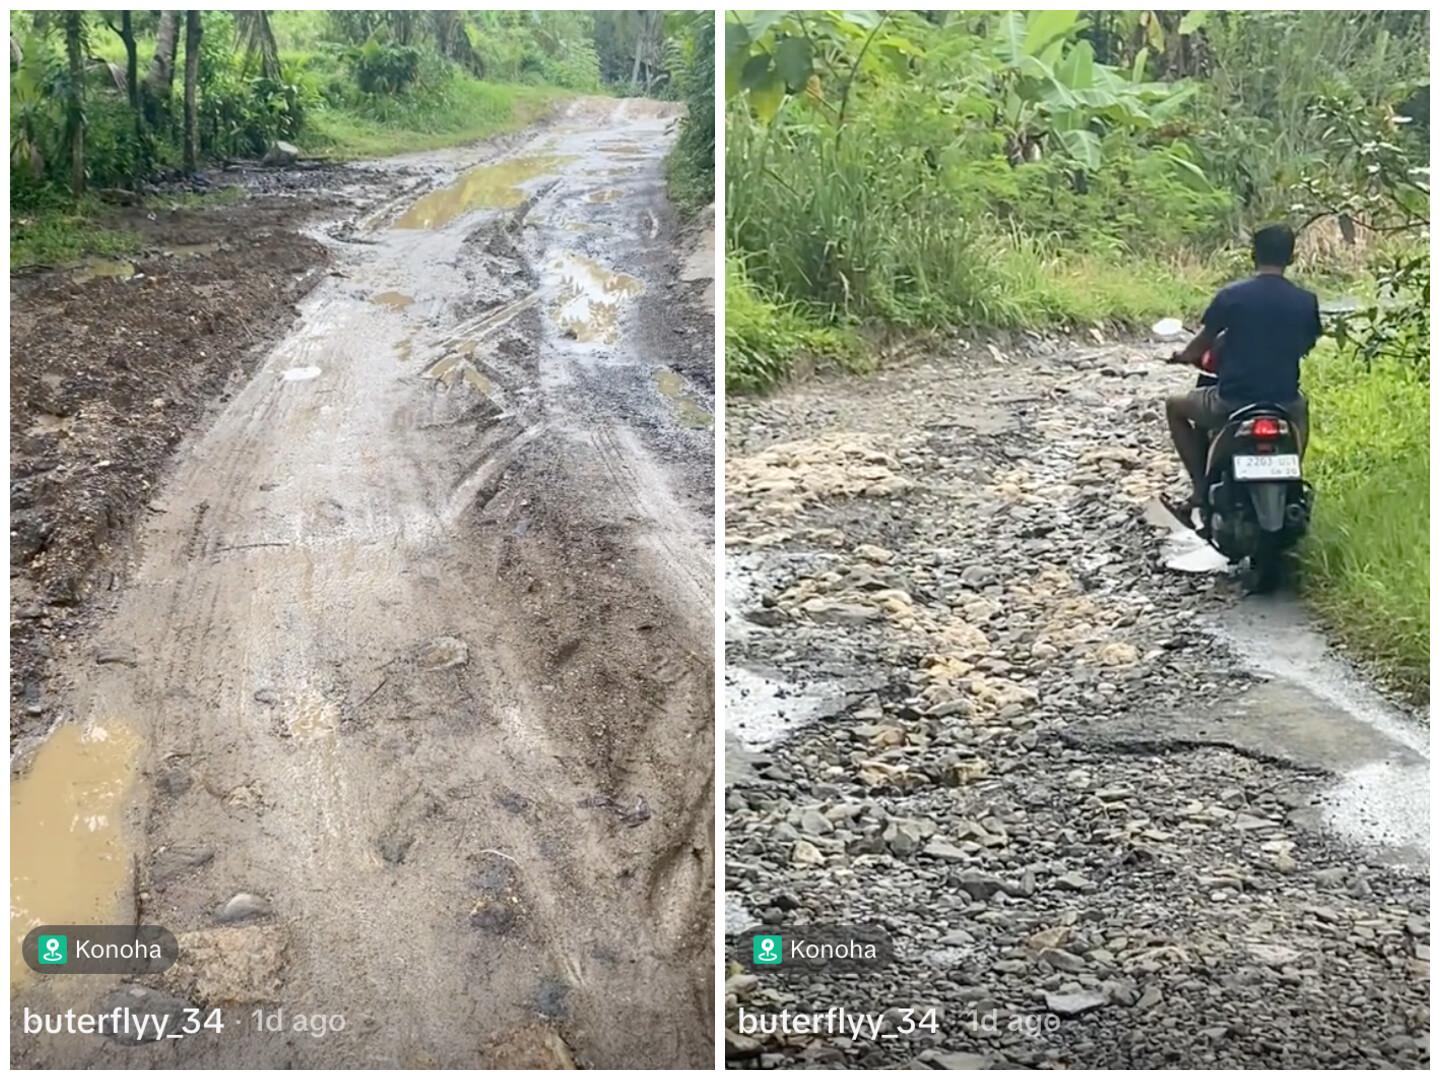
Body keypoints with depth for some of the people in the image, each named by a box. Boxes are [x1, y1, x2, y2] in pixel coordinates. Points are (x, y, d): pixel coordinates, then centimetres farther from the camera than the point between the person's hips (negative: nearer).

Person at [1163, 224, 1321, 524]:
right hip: (1283, 403, 4)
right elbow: (1305, 347, 14)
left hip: (1231, 402, -3)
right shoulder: (1306, 301, -1)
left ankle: (1200, 487, 13)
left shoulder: (1231, 295, -9)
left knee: (1174, 406, 23)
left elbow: (1201, 345, 0)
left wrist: (1184, 357, 23)